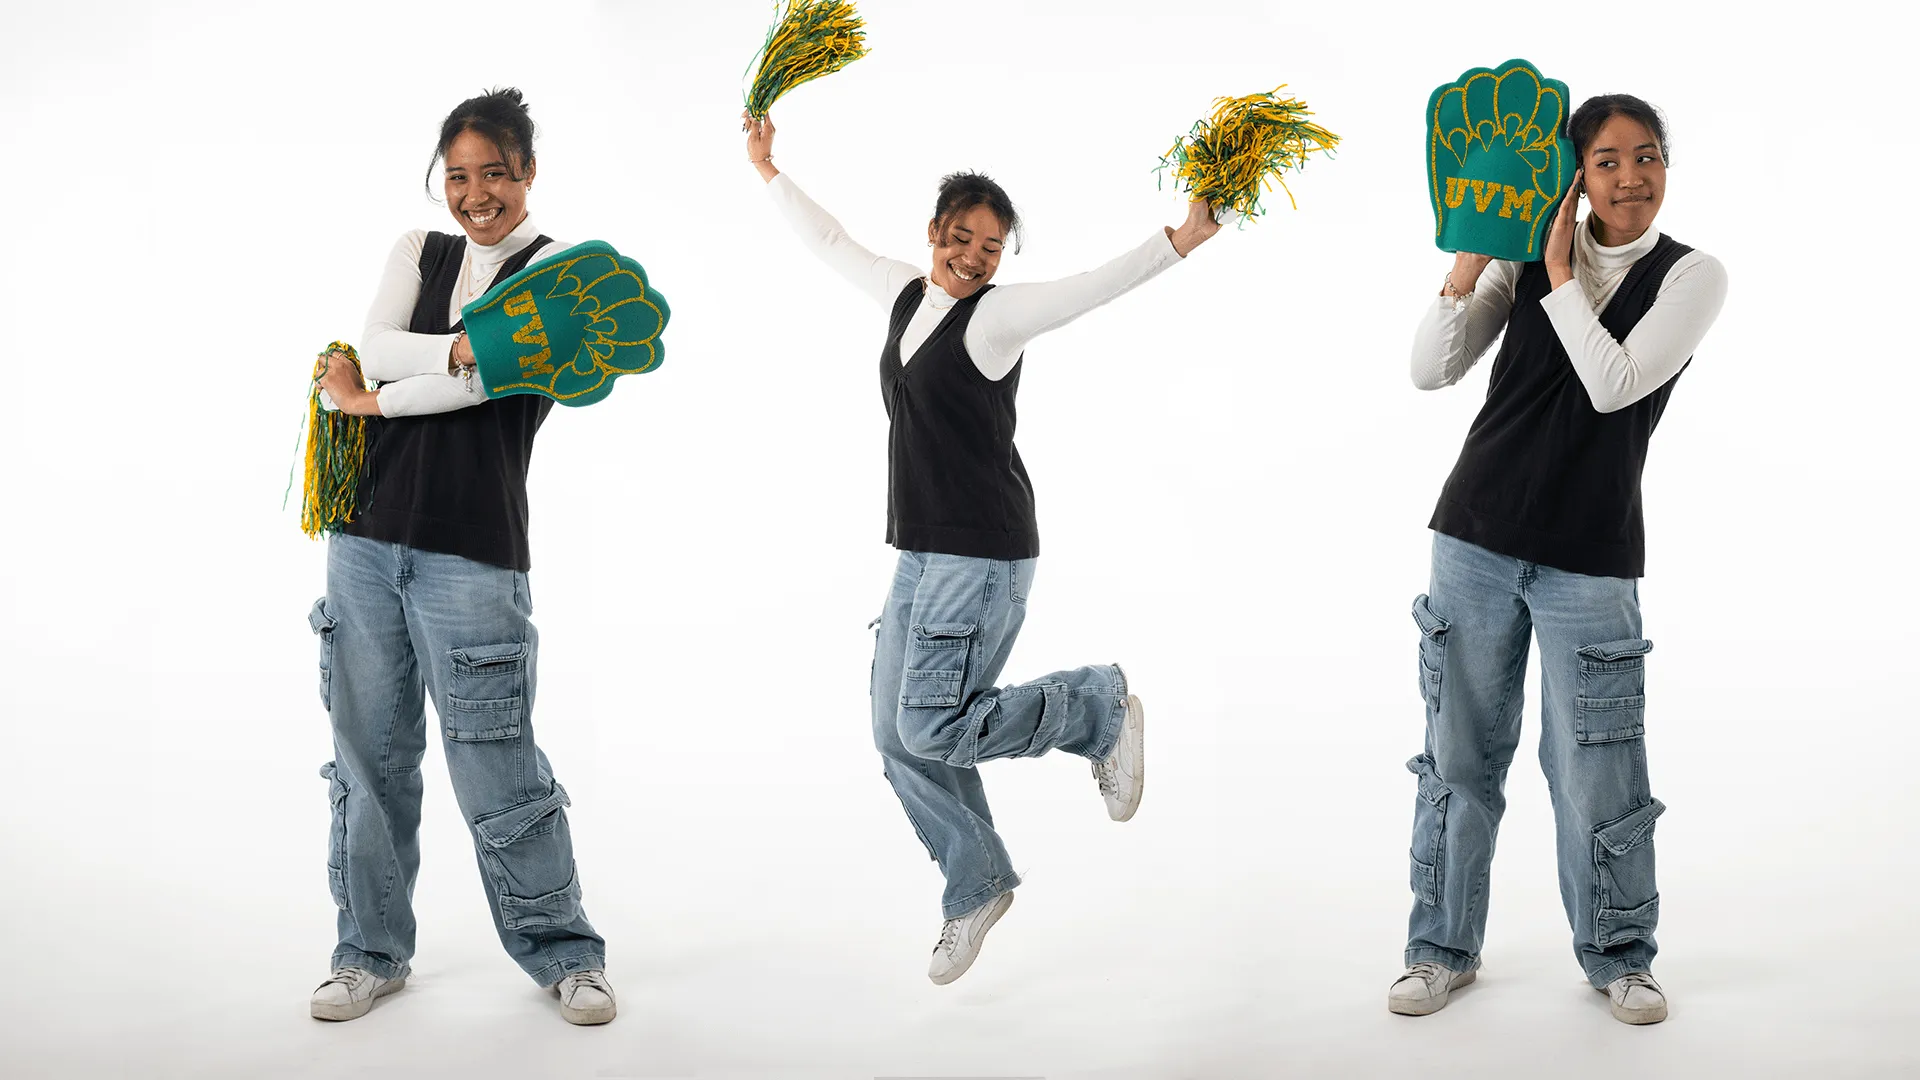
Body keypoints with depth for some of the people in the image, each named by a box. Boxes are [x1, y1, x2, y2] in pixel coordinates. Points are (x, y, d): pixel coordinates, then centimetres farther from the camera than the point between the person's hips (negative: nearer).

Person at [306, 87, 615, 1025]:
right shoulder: (420, 252, 16)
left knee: (497, 768, -3)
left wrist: (368, 399, -4)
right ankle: (372, 953, 21)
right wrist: (467, 348, -18)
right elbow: (376, 348, -2)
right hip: (367, 536, 5)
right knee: (369, 755, 8)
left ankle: (564, 954, 12)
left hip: (472, 553, -4)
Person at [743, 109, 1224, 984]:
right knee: (898, 738, 9)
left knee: (935, 728, -13)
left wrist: (1180, 240, -38)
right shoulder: (907, 296, 11)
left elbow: (1095, 285, -25)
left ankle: (1100, 708, 7)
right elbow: (831, 243, 26)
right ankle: (977, 884, 25)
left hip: (984, 557, -8)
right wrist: (769, 171, 31)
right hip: (919, 555, 8)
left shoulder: (996, 315, -10)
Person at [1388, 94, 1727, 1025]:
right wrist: (1471, 260, -10)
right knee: (1459, 753, 8)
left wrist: (1558, 272, -10)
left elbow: (1613, 385, -15)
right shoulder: (1525, 254, 4)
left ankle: (1618, 956, 22)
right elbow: (1431, 371, -2)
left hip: (1590, 559, -2)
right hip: (1477, 537, 2)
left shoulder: (1690, 276, -1)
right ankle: (1444, 948, 23)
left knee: (1594, 767, 1)